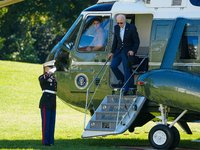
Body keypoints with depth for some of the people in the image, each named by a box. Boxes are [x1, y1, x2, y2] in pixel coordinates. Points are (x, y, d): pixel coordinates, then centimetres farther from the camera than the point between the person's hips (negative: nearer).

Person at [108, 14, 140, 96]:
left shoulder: (132, 28, -12)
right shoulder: (116, 28, 3)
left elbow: (137, 41, -8)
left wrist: (133, 51, -20)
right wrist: (112, 52, 12)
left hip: (128, 52, -5)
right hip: (118, 51, 5)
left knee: (127, 71, -6)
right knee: (113, 66, -9)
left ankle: (126, 91, -2)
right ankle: (121, 78, 20)